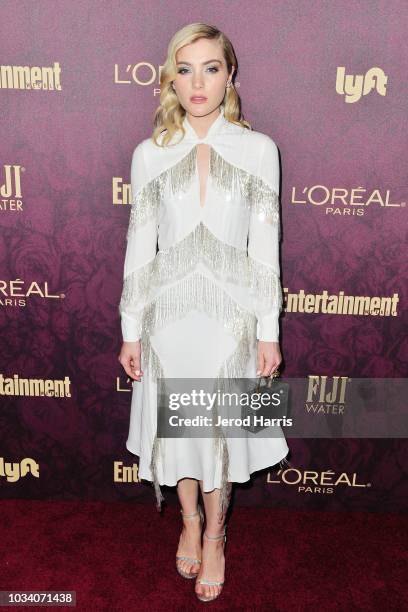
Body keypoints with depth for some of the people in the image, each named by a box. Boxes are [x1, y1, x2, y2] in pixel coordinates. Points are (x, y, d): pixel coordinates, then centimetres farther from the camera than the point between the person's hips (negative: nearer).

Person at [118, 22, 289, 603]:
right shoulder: (150, 154, 1)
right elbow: (139, 246, 3)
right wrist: (130, 330, 3)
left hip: (230, 314, -1)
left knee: (222, 426, 9)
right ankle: (189, 519, 42)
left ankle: (214, 535, 36)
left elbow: (265, 245, -1)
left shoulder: (258, 149, -2)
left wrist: (269, 330, -2)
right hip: (169, 312, 2)